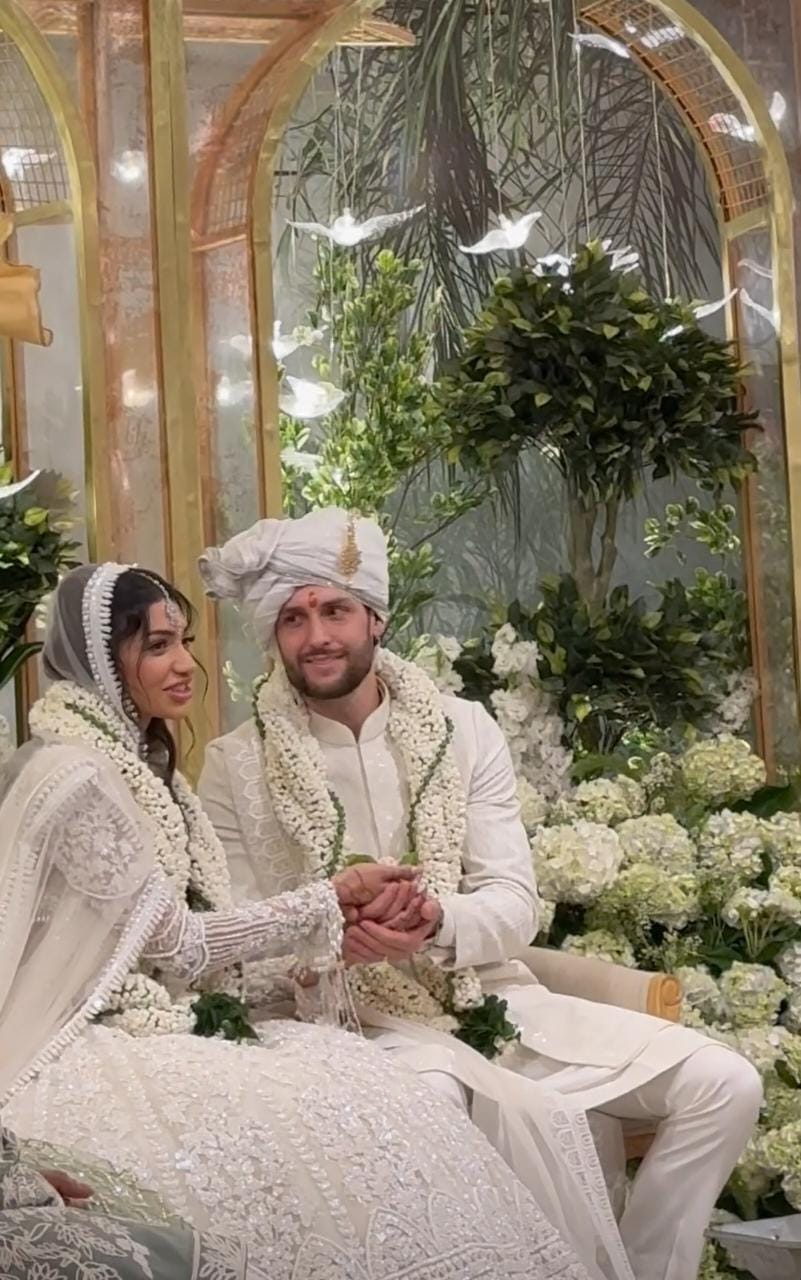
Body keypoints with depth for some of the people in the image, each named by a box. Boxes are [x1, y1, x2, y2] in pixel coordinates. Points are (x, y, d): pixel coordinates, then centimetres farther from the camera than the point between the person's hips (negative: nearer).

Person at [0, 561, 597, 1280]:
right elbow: (173, 942, -12)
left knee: (354, 1076, -11)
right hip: (88, 1053, -8)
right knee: (329, 1121, -21)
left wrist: (338, 926, -1)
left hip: (156, 1023, 8)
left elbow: (181, 933, 9)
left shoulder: (134, 762, 14)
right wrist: (331, 898, -5)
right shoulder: (75, 777, -15)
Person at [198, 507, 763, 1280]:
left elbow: (514, 904, -1)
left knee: (722, 1083, -10)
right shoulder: (237, 766, -1)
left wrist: (438, 925, -24)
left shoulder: (464, 729, 5)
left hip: (490, 999, 4)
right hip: (354, 1023, -3)